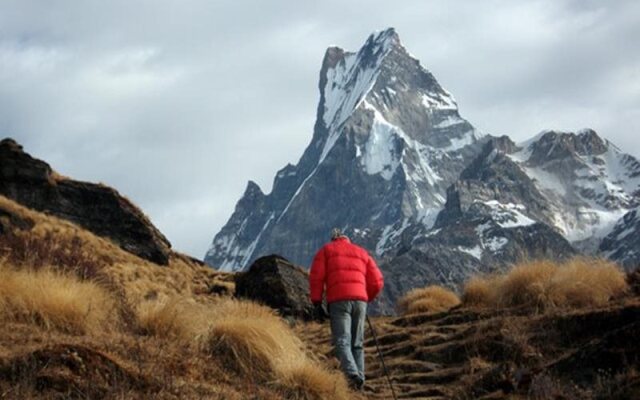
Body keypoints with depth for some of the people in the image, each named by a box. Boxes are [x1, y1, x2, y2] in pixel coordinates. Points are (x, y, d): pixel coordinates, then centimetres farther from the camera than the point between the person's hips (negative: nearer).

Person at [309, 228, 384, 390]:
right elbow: (377, 281, 17)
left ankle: (352, 375, -30)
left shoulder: (326, 250, 16)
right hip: (360, 300, 3)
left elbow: (316, 277, 2)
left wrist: (316, 301, 7)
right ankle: (359, 379, 0)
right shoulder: (362, 253, 24)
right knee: (357, 344, 11)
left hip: (338, 301, -3)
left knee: (342, 342, -9)